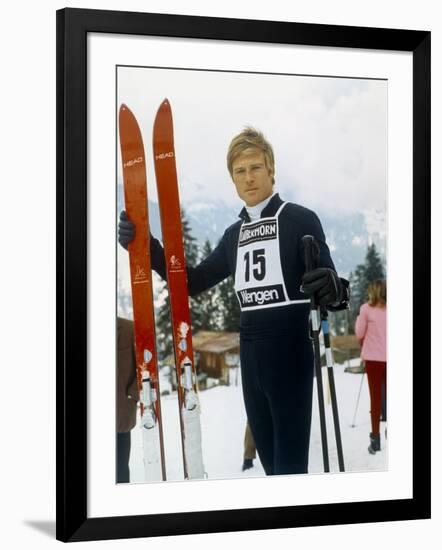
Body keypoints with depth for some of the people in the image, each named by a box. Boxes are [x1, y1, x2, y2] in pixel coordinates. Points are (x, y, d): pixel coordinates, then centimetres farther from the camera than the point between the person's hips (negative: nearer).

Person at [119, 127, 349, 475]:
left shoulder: (300, 219, -6)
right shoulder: (234, 234, 13)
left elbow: (326, 284, -12)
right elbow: (193, 283, 15)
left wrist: (333, 290, -38)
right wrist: (147, 247, 1)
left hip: (290, 354, -6)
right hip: (251, 357, 7)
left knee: (290, 462, -5)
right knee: (269, 460, 16)